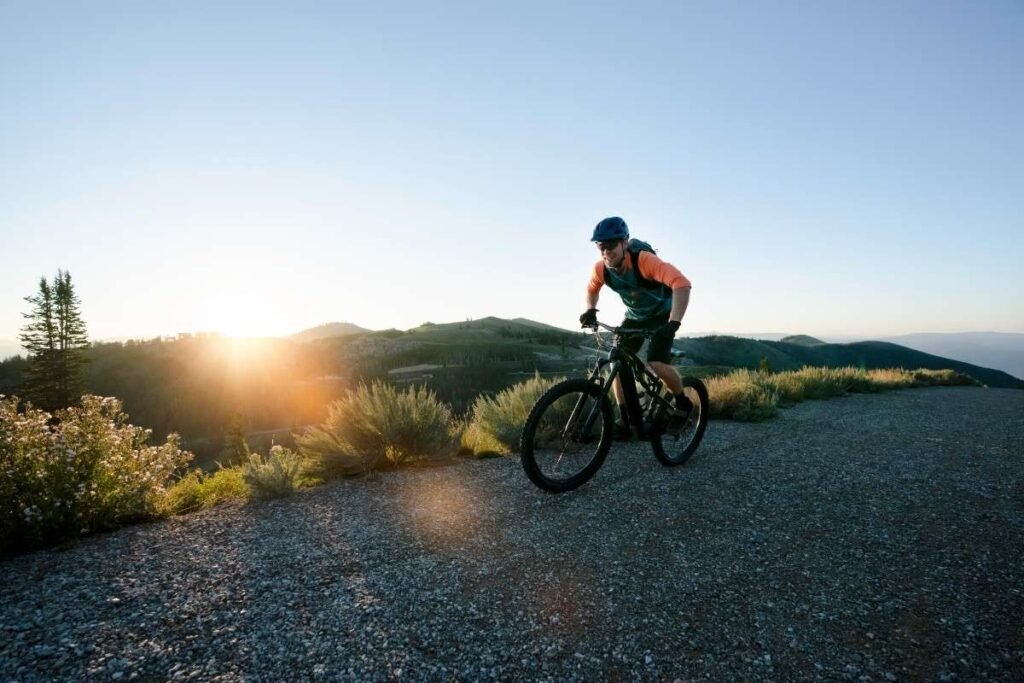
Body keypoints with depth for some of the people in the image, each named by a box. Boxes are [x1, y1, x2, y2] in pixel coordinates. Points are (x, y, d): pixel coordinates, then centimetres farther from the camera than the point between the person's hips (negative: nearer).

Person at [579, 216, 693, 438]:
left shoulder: (644, 260, -35)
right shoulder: (601, 268, -18)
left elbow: (681, 284, -46)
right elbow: (592, 289, 5)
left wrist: (673, 324, -55)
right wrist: (590, 311, -12)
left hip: (662, 314, -5)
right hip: (635, 316, 5)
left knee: (656, 364, -21)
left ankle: (683, 403, 9)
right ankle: (625, 419, 2)